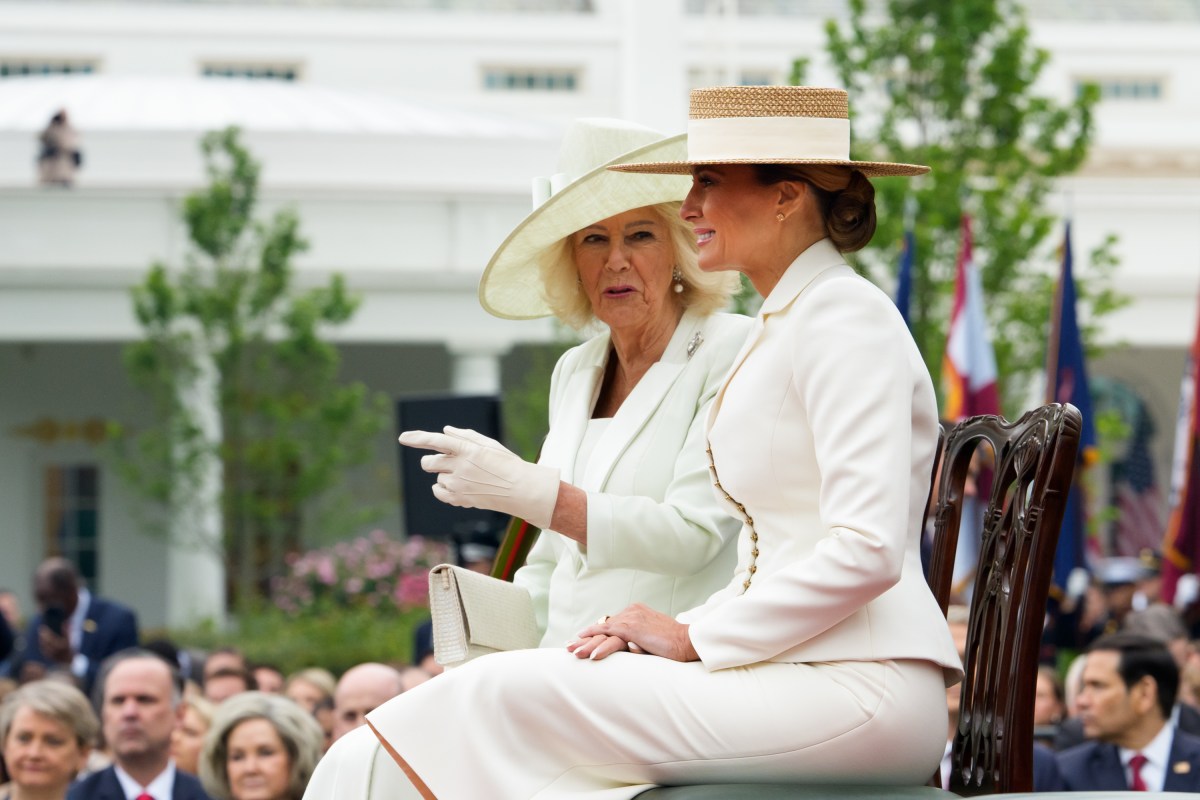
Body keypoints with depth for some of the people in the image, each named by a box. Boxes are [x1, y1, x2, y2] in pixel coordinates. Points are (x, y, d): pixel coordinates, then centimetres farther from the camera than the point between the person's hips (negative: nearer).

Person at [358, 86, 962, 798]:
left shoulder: (846, 319, -9)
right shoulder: (784, 327, 22)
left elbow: (867, 550, -19)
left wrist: (695, 638, -11)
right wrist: (681, 633, 5)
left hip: (854, 688, -9)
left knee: (508, 694, -14)